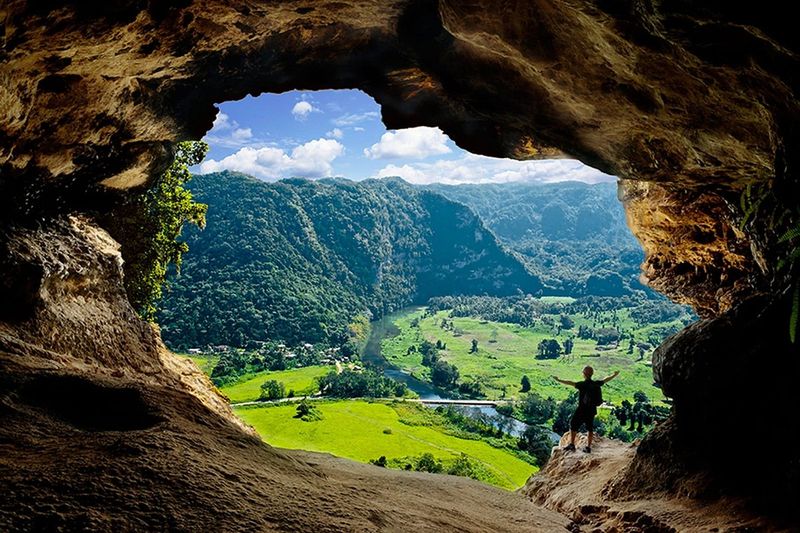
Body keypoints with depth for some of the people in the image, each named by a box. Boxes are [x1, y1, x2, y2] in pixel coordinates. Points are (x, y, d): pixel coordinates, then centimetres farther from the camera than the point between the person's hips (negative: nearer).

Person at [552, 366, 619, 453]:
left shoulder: (583, 384, -18)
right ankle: (588, 447, 16)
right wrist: (614, 375, 34)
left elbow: (570, 383, -29)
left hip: (582, 409, -6)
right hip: (592, 410, 6)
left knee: (573, 425, 5)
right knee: (590, 428, 15)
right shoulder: (596, 384, 1)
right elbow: (606, 380, 17)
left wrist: (559, 380, -32)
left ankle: (571, 445, 2)